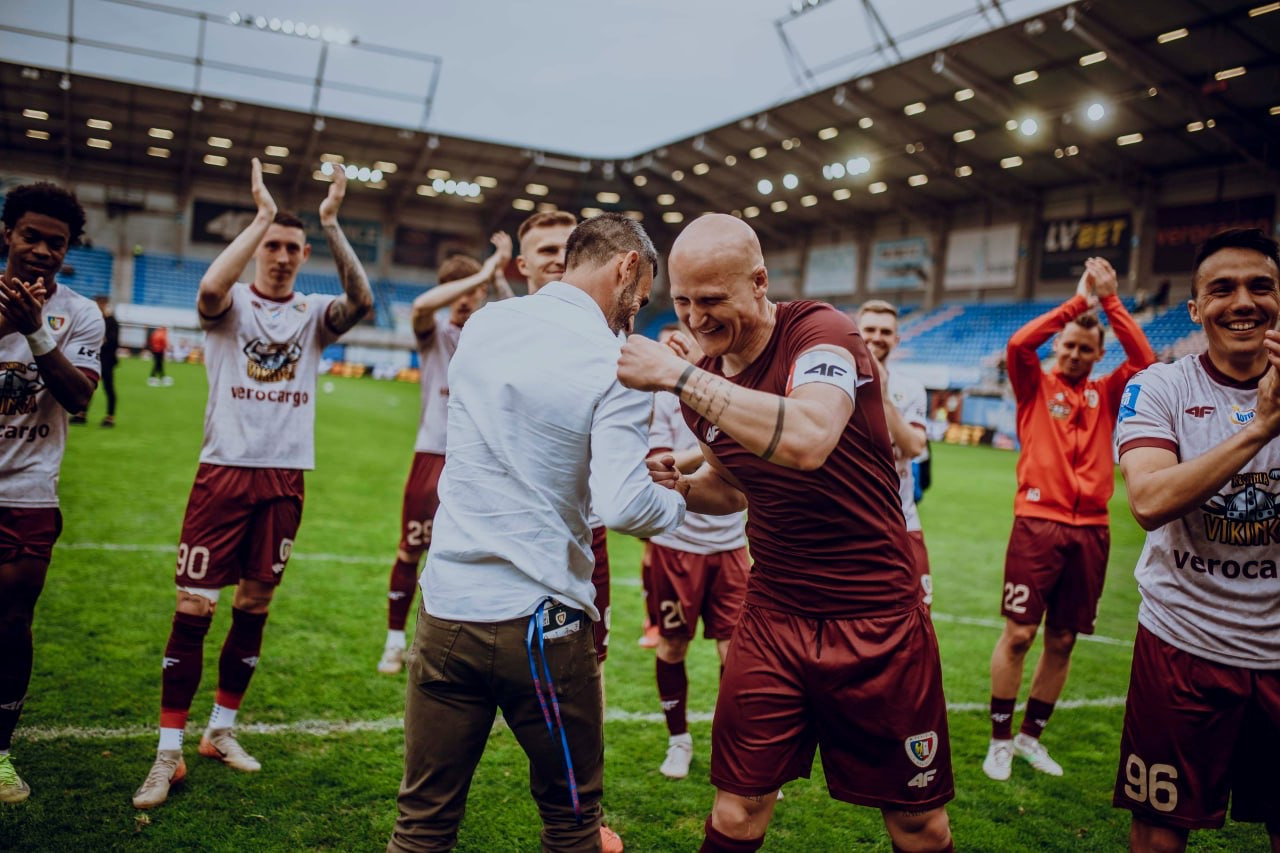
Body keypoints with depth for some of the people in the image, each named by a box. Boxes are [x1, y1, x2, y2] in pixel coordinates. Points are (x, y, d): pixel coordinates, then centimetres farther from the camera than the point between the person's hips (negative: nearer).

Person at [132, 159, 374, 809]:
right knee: (194, 607, -4)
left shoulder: (313, 314, 7)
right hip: (225, 471, -3)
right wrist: (262, 214, -22)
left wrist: (332, 224, -19)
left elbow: (361, 301, -15)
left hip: (285, 478, 3)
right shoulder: (230, 305, 1)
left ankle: (221, 730, 27)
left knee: (254, 607, 11)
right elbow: (210, 286, -25)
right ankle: (169, 752, 6)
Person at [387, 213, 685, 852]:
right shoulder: (617, 365, -11)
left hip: (446, 611, 5)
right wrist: (682, 500, 1)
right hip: (543, 626, -4)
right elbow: (623, 506, -20)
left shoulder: (482, 325, 6)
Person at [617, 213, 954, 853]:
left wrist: (679, 375, -32)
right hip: (772, 620, 5)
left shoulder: (821, 333, -15)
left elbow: (807, 439, -37)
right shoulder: (703, 383, 4)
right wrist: (678, 485, -1)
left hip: (877, 621, -4)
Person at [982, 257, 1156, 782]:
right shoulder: (1036, 386, 6)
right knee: (1018, 634, -5)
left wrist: (1110, 300, -3)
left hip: (1090, 530, 4)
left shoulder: (1106, 395, 13)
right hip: (1037, 524, -3)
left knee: (1062, 641, 9)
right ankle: (999, 740, 8)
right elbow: (1019, 343, -11)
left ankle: (1031, 735, 24)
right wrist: (1079, 299, -8)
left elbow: (1144, 360, -2)